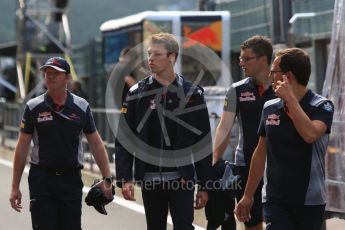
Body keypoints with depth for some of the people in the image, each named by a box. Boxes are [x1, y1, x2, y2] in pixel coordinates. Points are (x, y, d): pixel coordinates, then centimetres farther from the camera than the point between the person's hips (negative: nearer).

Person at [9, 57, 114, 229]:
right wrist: (15, 187, -1)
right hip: (41, 179, -1)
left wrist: (107, 178, -1)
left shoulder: (81, 107, 2)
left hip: (71, 179, 2)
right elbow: (22, 148, 2)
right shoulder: (33, 108, -1)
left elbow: (96, 145, 6)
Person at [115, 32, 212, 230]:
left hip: (182, 179, -2)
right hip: (150, 180, 2)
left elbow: (203, 143, 2)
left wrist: (204, 185, 0)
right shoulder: (137, 94, 3)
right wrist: (125, 178, -7)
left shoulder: (192, 93, 1)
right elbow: (123, 139, 2)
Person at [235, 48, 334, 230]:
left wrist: (290, 98, -19)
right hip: (275, 200, 3)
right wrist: (248, 195, 15)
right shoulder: (270, 108, 7)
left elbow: (310, 134, -27)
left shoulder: (321, 106, -6)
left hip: (310, 201, -3)